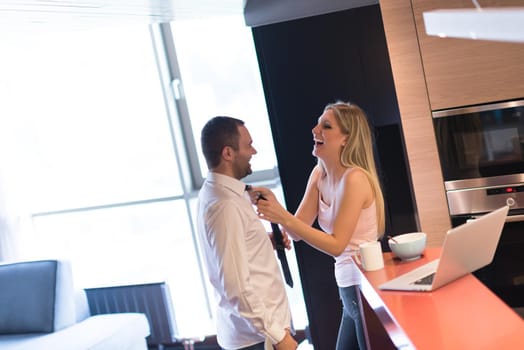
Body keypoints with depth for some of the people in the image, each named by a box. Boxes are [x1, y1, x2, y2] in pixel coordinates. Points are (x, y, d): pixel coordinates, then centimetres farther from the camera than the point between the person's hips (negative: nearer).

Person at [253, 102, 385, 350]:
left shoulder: (355, 179, -20)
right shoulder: (319, 174, 4)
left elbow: (336, 245, -22)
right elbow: (298, 230, 2)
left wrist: (283, 216, -28)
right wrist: (273, 206, -17)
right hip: (349, 288, 8)